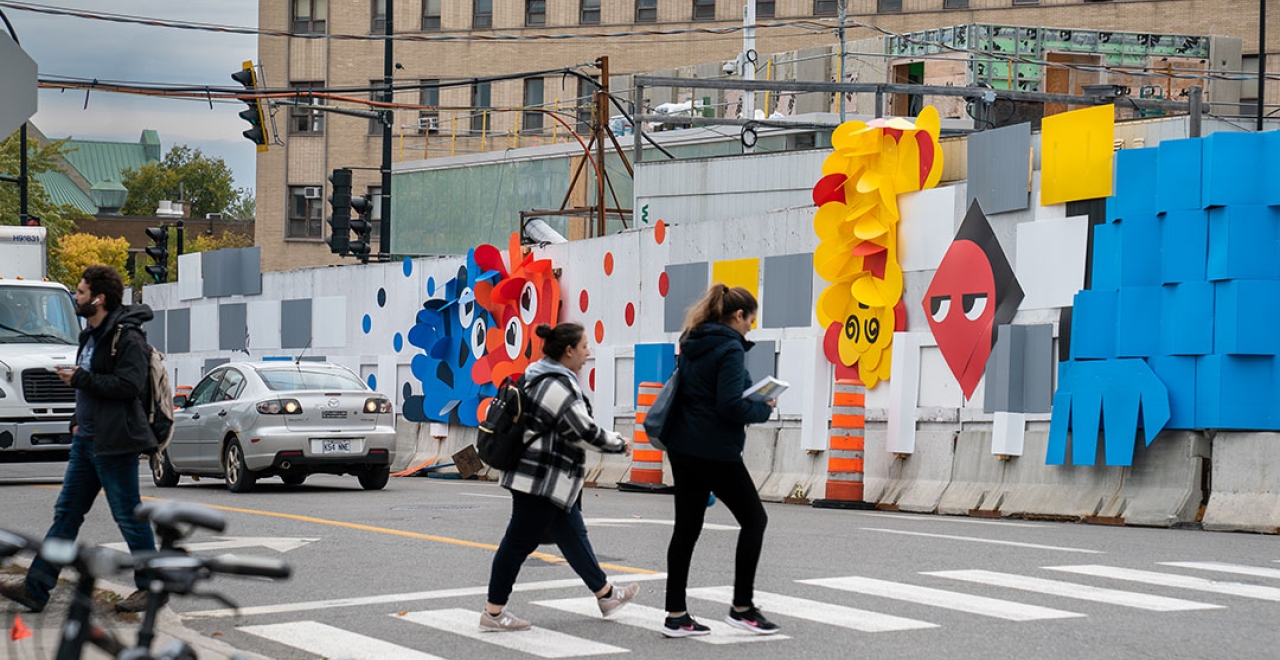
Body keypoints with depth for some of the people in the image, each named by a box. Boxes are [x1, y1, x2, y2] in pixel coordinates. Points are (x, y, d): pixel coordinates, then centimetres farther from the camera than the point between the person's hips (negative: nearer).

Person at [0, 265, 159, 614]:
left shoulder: (126, 337, -13)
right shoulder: (91, 336, 17)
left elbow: (130, 385, -24)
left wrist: (80, 379, -18)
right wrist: (79, 422, 16)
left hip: (114, 442, -10)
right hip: (87, 441, 10)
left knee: (128, 515, -2)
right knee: (66, 512, 7)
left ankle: (151, 587, 9)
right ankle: (35, 588, 7)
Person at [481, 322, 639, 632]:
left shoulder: (543, 379, 14)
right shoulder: (559, 386, -20)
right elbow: (584, 432, -17)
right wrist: (619, 444, -3)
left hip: (549, 479, 11)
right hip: (541, 481, -11)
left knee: (573, 535, 19)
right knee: (520, 541, -5)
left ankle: (604, 593, 31)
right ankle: (493, 613, -1)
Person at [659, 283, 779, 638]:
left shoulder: (692, 343, 11)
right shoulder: (730, 349, -15)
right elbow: (731, 405, -23)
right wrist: (763, 409, -4)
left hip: (682, 446, 8)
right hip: (714, 450, -8)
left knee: (687, 527, 9)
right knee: (754, 519, 7)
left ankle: (676, 615, 9)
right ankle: (742, 607, 9)